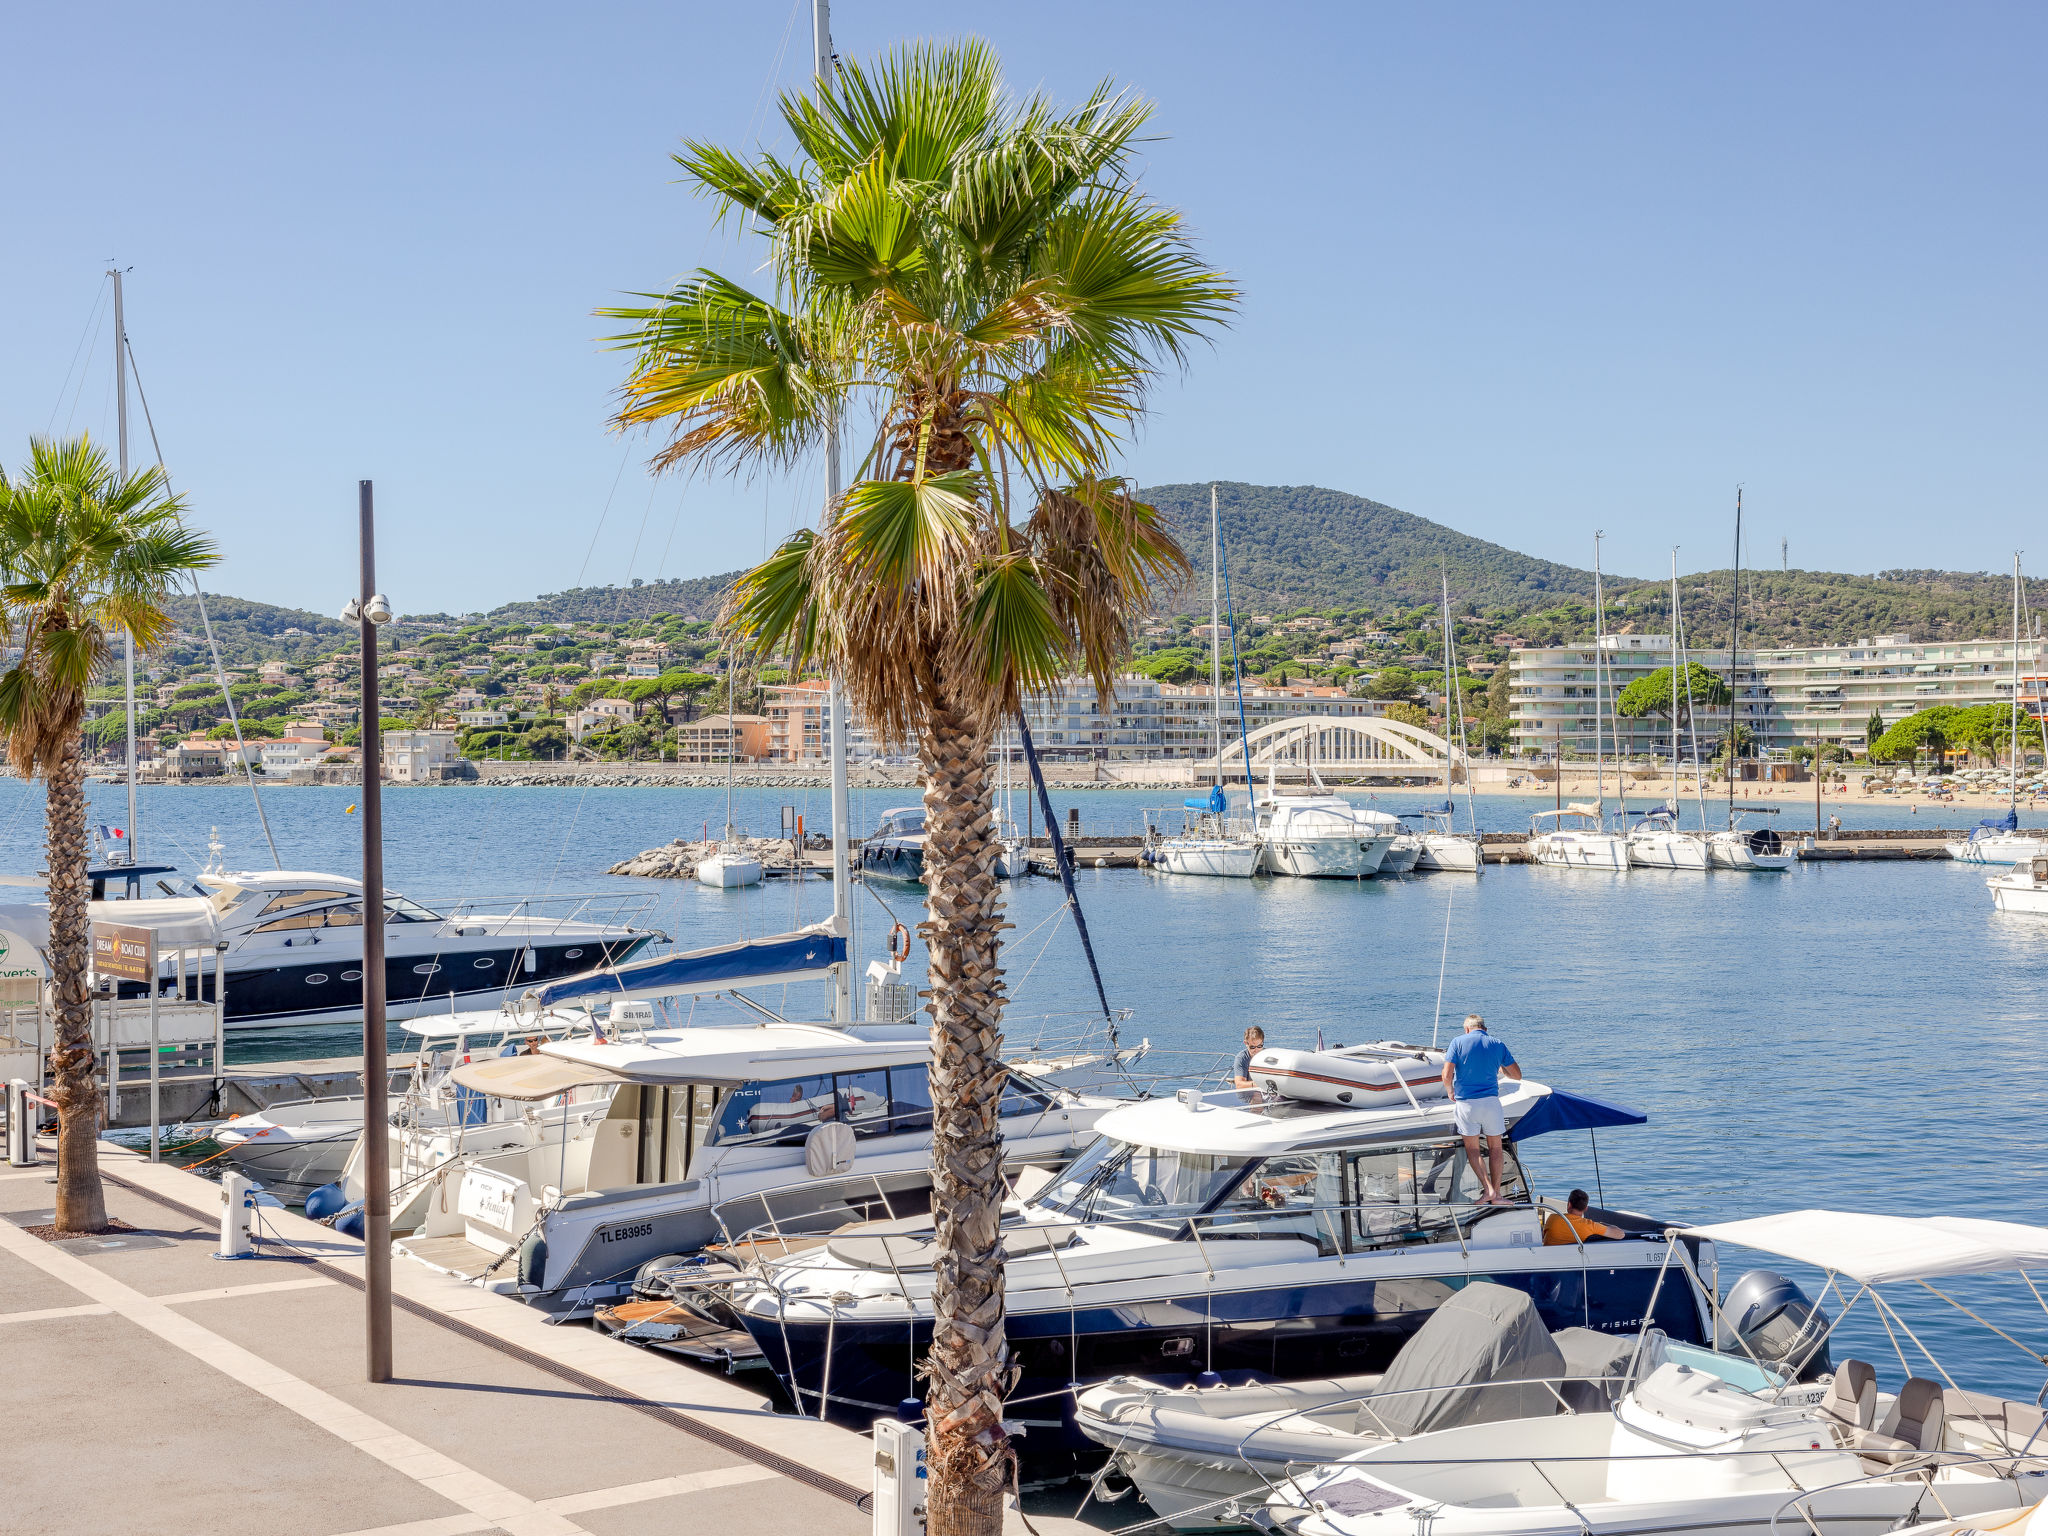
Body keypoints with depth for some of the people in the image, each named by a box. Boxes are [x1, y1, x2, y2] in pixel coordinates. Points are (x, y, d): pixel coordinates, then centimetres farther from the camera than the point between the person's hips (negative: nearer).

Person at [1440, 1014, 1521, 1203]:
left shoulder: (1458, 1042, -1)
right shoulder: (1497, 1045, 6)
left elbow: (1447, 1076, -8)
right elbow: (1517, 1076, 11)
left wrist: (1450, 1093, 12)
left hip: (1465, 1102, -1)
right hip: (1491, 1101, 1)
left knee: (1472, 1148, 9)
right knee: (1495, 1147, 13)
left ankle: (1487, 1188, -6)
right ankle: (1496, 1194, 11)